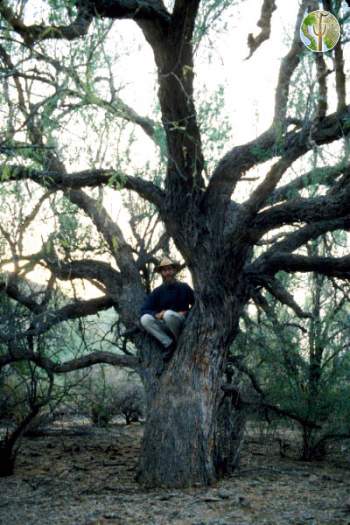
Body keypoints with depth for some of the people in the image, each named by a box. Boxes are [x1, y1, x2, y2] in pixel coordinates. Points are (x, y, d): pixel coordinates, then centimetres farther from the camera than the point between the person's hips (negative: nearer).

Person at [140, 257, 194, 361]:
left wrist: (186, 313, -11)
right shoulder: (158, 291, 5)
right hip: (164, 326, 3)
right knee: (145, 319, -24)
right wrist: (157, 314, -21)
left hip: (183, 324, -3)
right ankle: (169, 343, -20)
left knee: (169, 314, -36)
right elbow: (144, 310, -2)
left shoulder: (184, 287, 0)